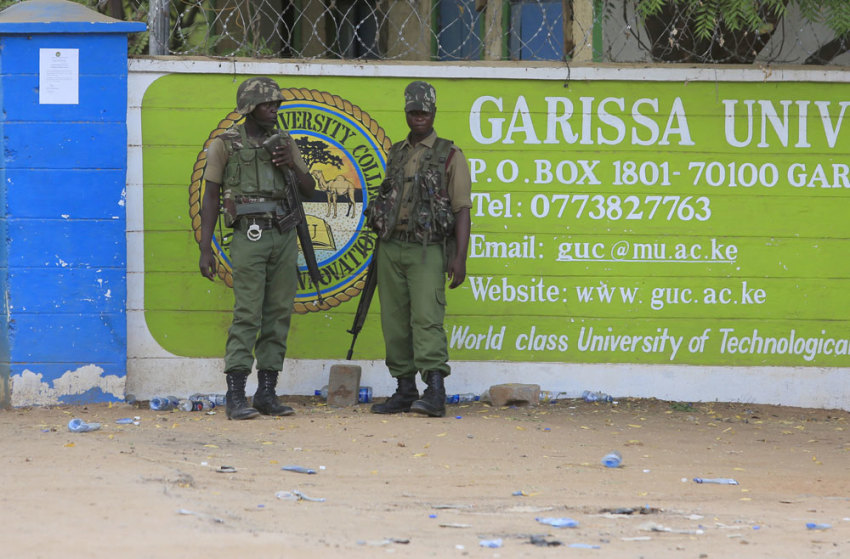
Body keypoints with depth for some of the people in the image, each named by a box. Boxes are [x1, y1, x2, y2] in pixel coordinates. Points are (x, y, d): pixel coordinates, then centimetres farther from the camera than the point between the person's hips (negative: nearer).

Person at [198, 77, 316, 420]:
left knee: (278, 315, 4)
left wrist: (292, 165, -7)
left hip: (284, 237, 5)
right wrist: (205, 249, -6)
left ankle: (267, 395, 9)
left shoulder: (284, 143, 14)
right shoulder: (226, 144, 1)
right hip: (249, 236, -5)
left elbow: (309, 190, 14)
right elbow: (210, 198, 1)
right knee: (248, 315, -11)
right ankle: (236, 398, -11)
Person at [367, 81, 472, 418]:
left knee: (427, 318, -16)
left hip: (427, 250, -6)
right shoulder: (395, 155, 16)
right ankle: (405, 392, 13)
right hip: (391, 247, 6)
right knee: (394, 321, 6)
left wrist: (460, 258, -14)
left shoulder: (450, 156, 0)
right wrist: (381, 250, 16)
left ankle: (435, 393, -22)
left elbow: (462, 210, -5)